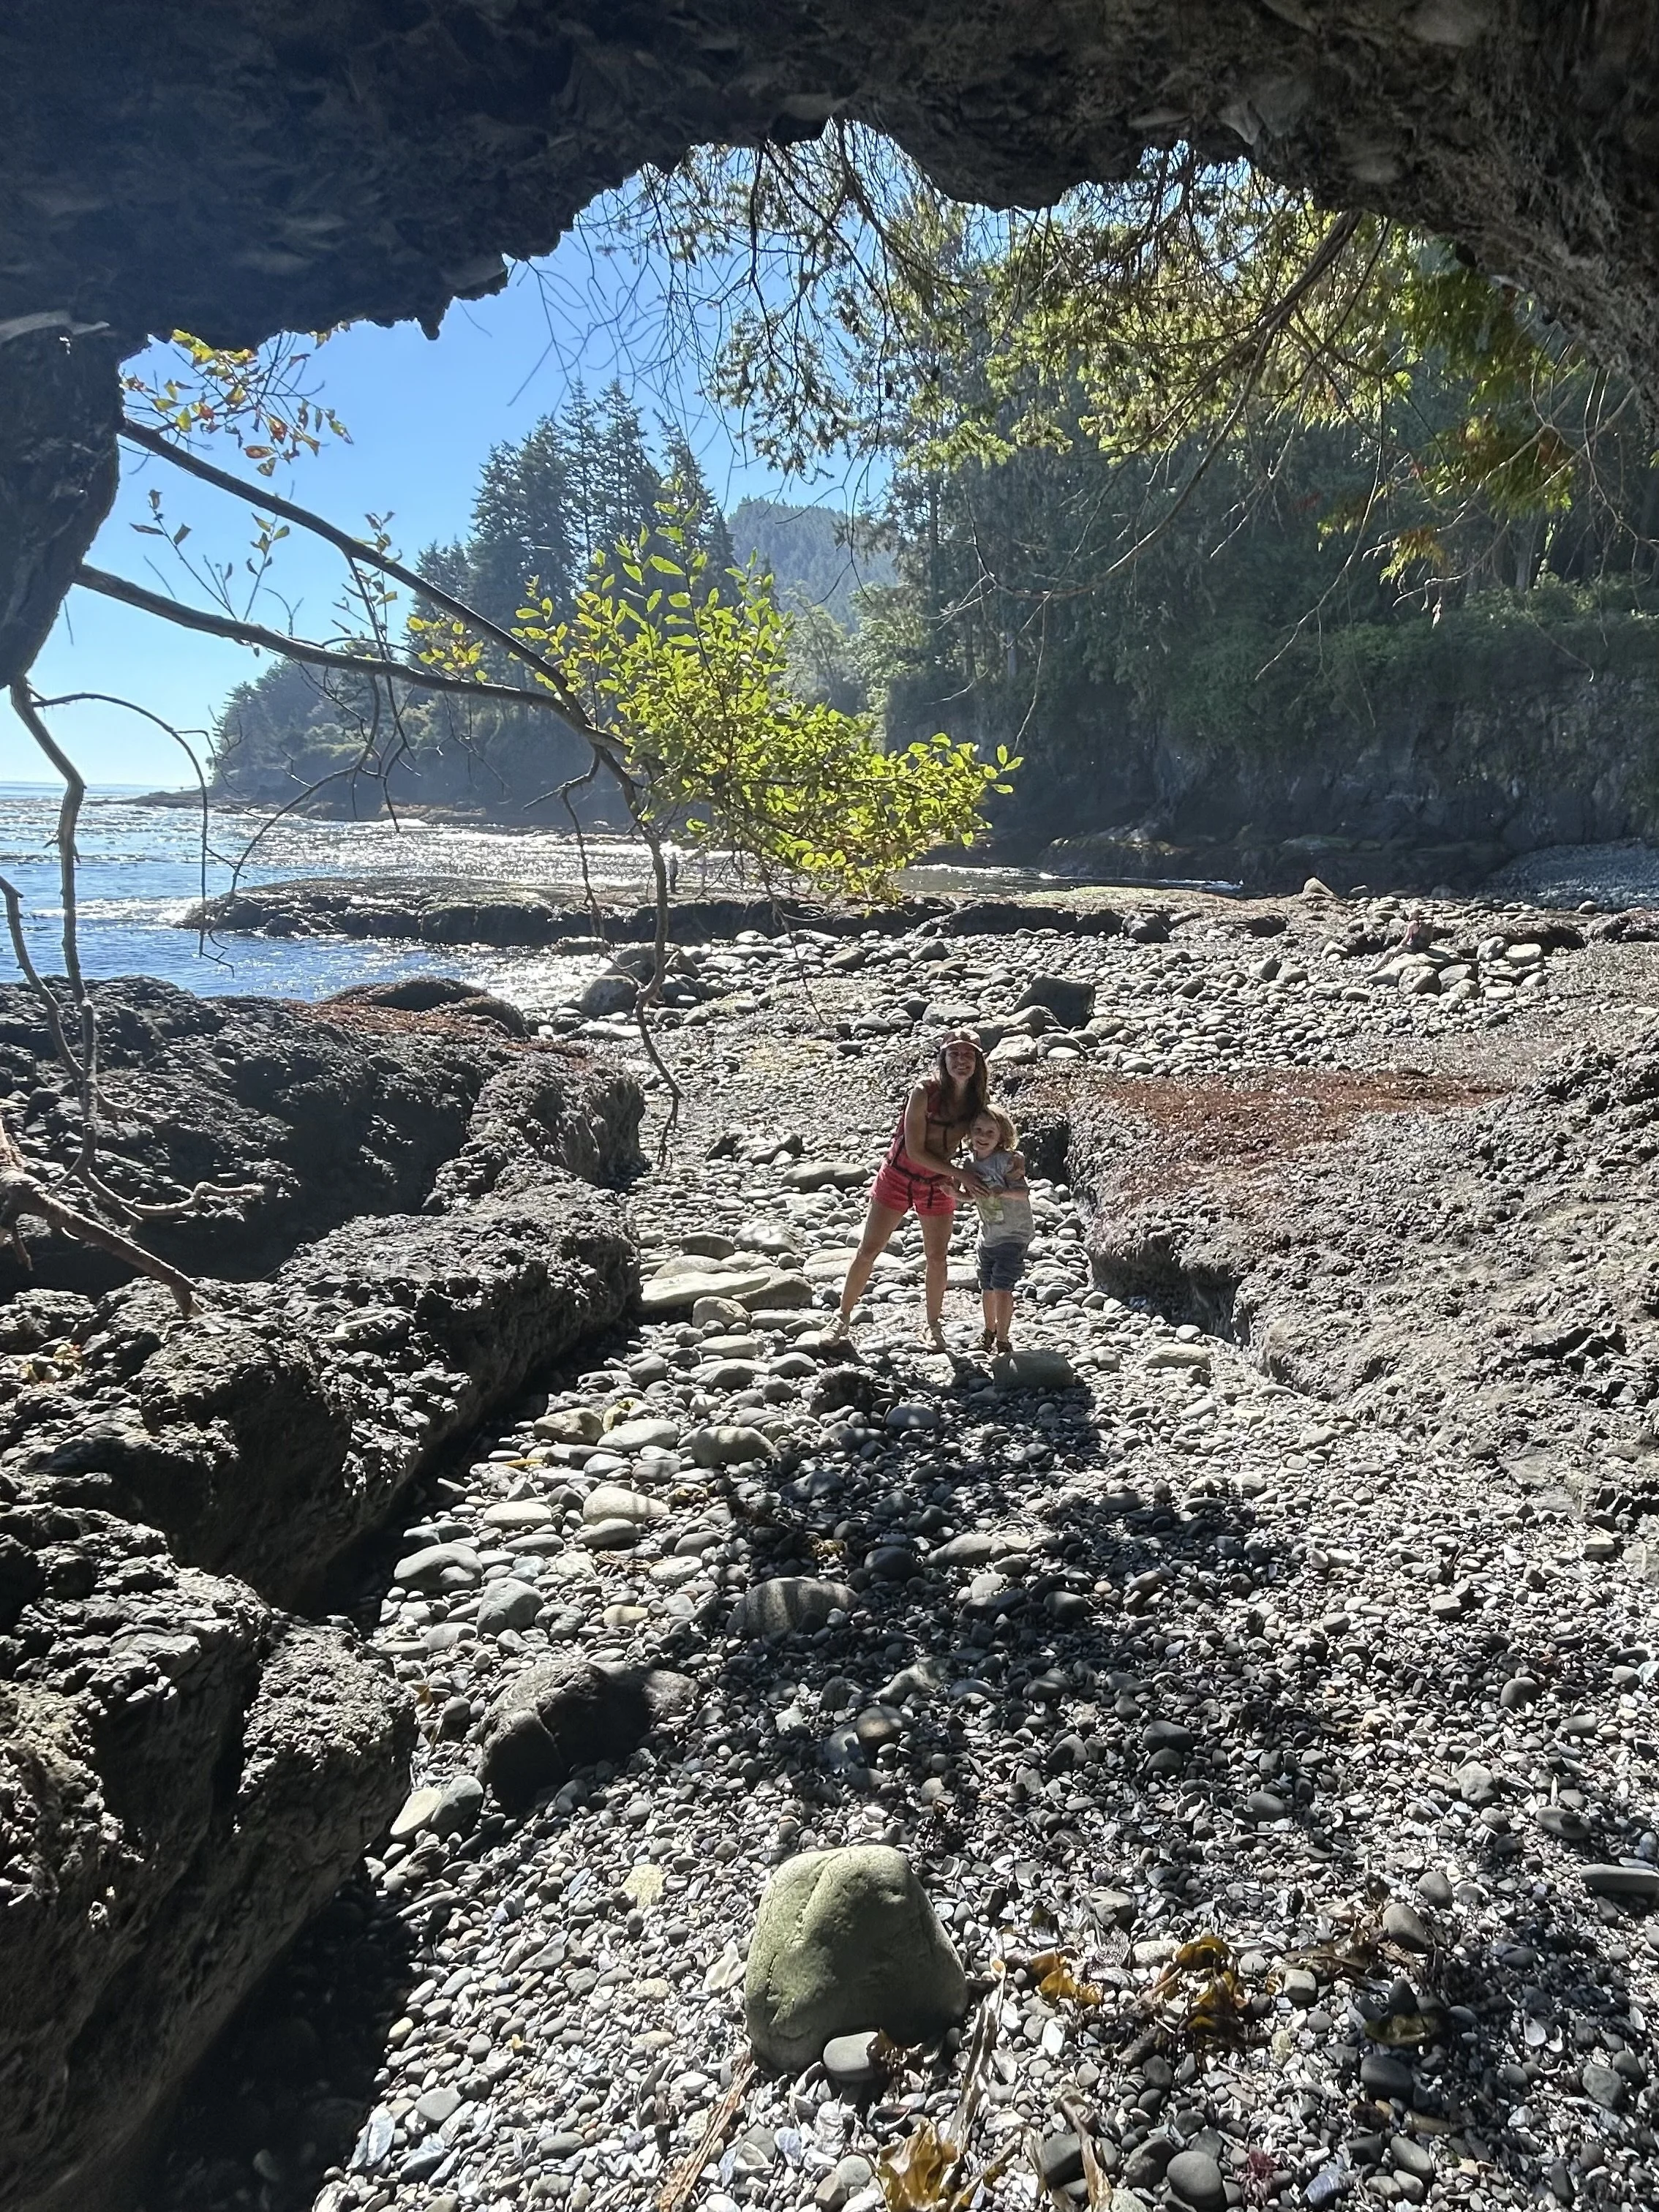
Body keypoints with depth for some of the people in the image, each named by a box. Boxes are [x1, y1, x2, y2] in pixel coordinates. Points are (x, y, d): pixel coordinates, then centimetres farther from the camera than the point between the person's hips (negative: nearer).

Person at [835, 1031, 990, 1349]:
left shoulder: (976, 1102, -8)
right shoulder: (925, 1092, -22)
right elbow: (915, 1150, -22)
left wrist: (953, 1182, -13)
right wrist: (961, 1174, -21)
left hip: (938, 1185, 4)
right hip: (899, 1177, -4)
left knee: (938, 1259, 12)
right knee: (869, 1250, 2)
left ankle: (934, 1324, 31)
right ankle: (844, 1317, 17)